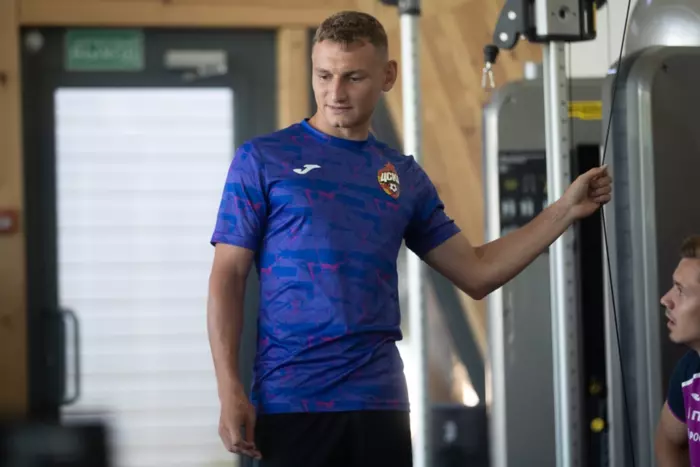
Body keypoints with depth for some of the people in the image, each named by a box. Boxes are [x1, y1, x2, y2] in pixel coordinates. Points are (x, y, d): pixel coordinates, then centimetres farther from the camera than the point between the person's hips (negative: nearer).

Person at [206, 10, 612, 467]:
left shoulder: (406, 177, 12)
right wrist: (230, 390, -11)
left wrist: (566, 210, 9)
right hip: (291, 401, -3)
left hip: (380, 401, 3)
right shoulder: (262, 159, 1)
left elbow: (476, 273, 15)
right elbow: (228, 278, -1)